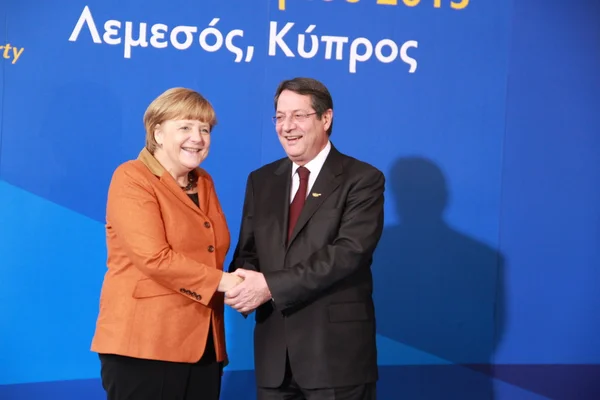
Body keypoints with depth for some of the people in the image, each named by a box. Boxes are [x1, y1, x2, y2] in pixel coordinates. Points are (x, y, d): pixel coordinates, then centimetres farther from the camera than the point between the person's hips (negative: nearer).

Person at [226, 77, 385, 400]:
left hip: (337, 350, -5)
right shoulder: (261, 181, 13)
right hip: (274, 351, 5)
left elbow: (349, 252, -17)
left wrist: (271, 285, -22)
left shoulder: (362, 179, -5)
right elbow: (247, 252, 11)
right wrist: (242, 287, -13)